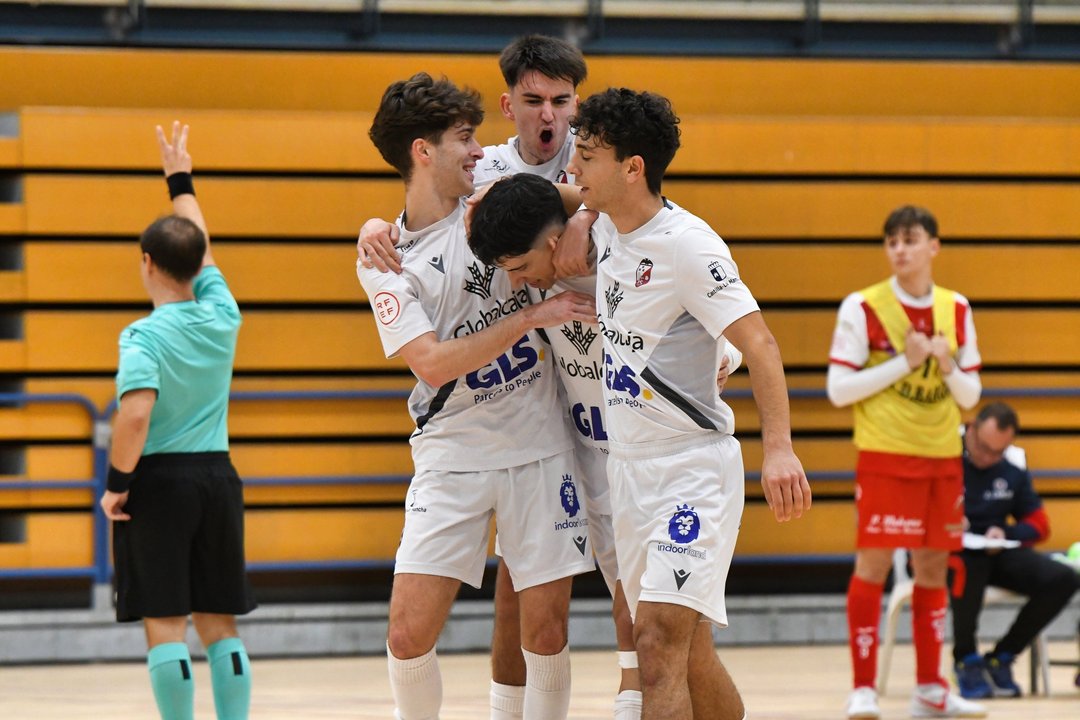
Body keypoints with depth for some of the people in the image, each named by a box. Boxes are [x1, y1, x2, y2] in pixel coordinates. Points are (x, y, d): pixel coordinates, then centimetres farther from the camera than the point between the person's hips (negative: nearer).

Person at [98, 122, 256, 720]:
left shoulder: (143, 336, -12)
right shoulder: (221, 317, 4)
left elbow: (135, 414, -23)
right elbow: (201, 250, 21)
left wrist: (116, 484, -12)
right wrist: (181, 181, 34)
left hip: (158, 481, -5)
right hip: (217, 475, 5)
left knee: (165, 625, -3)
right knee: (220, 626, 9)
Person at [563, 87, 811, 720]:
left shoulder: (687, 245, -17)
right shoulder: (604, 228, 6)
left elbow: (759, 344, -22)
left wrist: (779, 448, -35)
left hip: (692, 467, -8)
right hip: (629, 466, 9)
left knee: (659, 642, -19)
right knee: (688, 651, 14)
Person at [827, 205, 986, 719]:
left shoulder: (956, 310, 7)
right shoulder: (863, 308, -6)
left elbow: (970, 395, 10)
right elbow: (838, 389, -9)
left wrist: (947, 365, -10)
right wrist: (903, 363, -14)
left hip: (942, 457, 4)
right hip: (884, 455, -4)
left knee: (933, 567, 7)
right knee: (873, 564, -8)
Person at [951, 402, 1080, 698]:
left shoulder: (1014, 466, 5)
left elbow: (1039, 525, 13)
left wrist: (1006, 534, -9)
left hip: (994, 554, 5)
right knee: (968, 566, -42)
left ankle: (1000, 659, -2)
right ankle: (966, 660, -16)